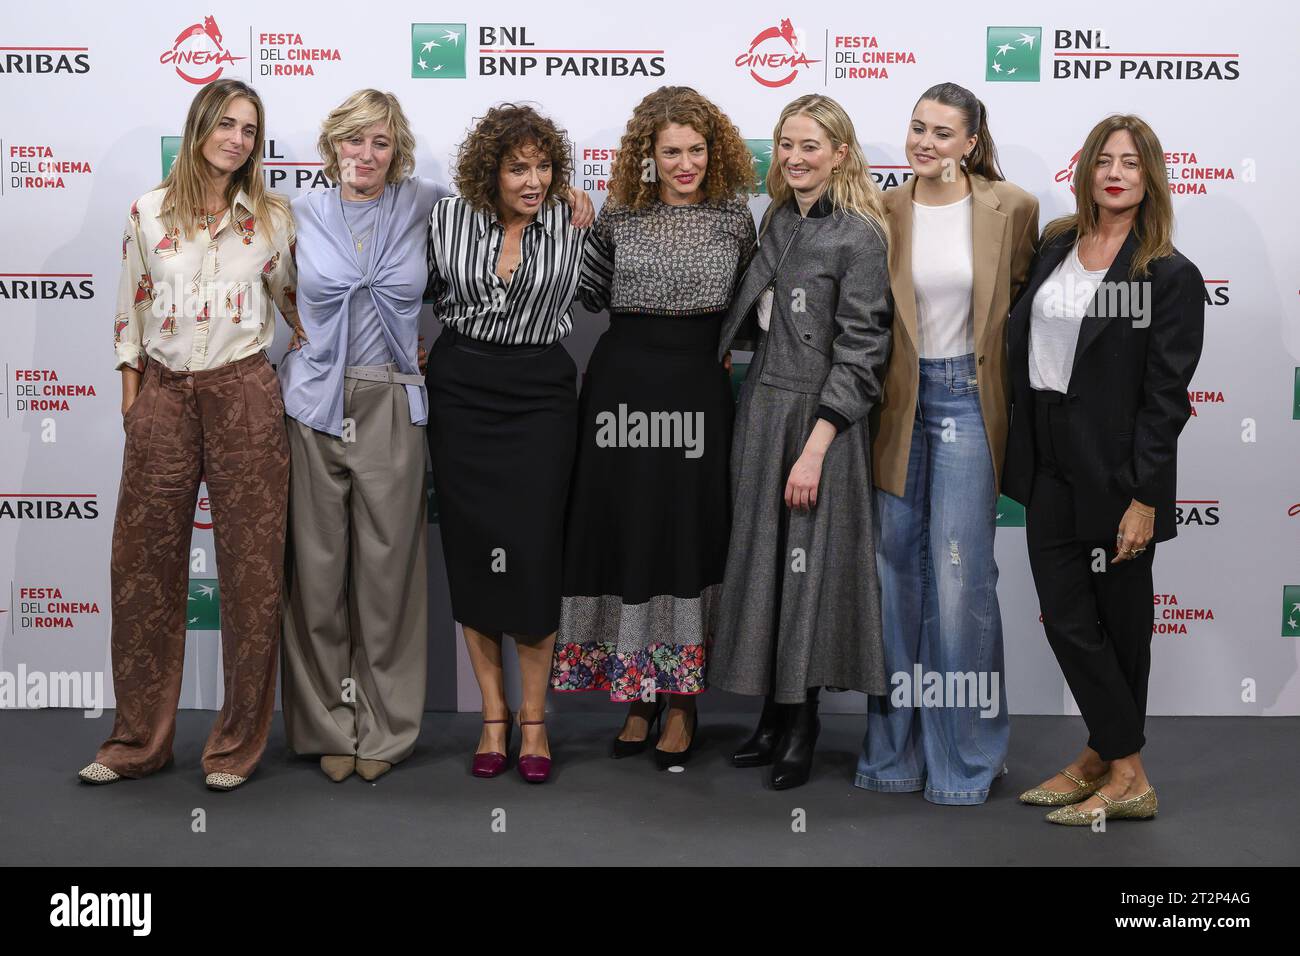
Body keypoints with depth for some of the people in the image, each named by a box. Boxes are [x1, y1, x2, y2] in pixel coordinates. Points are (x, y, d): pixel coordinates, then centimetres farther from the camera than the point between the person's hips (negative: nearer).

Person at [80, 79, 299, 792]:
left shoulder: (273, 218, 5)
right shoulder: (149, 213, 6)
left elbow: (294, 302, 15)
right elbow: (129, 316, 9)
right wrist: (132, 405, 5)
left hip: (244, 395, -1)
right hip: (163, 394, 1)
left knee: (251, 570, 0)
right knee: (145, 565, 5)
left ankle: (239, 742, 14)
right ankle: (139, 740, 19)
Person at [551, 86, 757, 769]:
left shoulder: (734, 214, 5)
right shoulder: (620, 213, 5)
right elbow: (592, 295, 7)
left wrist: (730, 343, -1)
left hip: (699, 390, -1)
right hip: (624, 381, 1)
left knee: (689, 539, 3)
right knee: (624, 533, 5)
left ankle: (681, 706, 16)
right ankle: (636, 698, 19)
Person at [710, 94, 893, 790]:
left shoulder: (859, 236, -10)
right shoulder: (776, 221, 11)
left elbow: (859, 354, -15)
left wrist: (815, 447, -19)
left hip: (821, 418, -7)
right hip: (761, 407, 7)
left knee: (809, 563, 1)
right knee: (761, 559, 10)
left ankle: (800, 726, 15)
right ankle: (775, 715, 22)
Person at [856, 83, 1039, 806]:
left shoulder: (1012, 207, -3)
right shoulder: (884, 211, 2)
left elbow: (1024, 299, 9)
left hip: (968, 399, -2)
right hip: (896, 401, 3)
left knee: (961, 575, -5)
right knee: (897, 570, 9)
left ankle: (964, 757, 11)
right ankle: (896, 746, 24)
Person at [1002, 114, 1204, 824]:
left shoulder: (1171, 275, -9)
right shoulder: (1055, 246, 9)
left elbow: (1166, 395, -12)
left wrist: (1143, 496, -15)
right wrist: (1020, 453, 8)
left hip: (1115, 466, -5)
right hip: (1048, 460, 6)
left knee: (1119, 618, 3)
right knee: (1064, 614, 7)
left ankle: (1124, 777, 15)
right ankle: (1103, 756, 22)